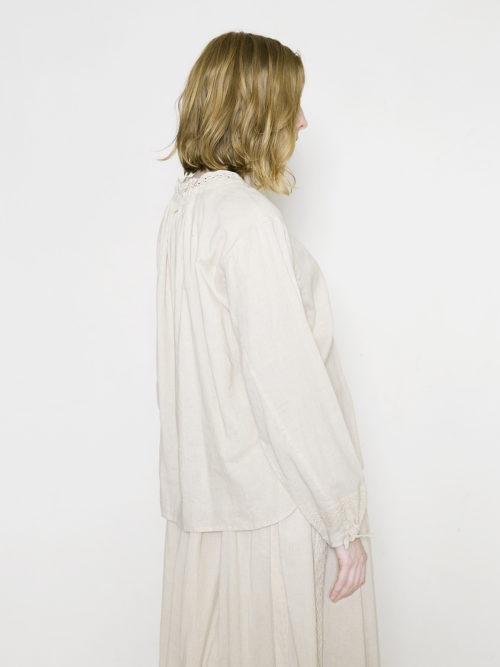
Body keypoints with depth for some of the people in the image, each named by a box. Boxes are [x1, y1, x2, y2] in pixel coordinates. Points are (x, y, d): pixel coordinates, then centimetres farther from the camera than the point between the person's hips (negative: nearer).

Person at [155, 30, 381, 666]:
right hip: (276, 499, -8)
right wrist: (344, 519, -15)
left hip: (204, 488, 8)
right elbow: (289, 383, -22)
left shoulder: (184, 205, 6)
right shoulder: (248, 216, -20)